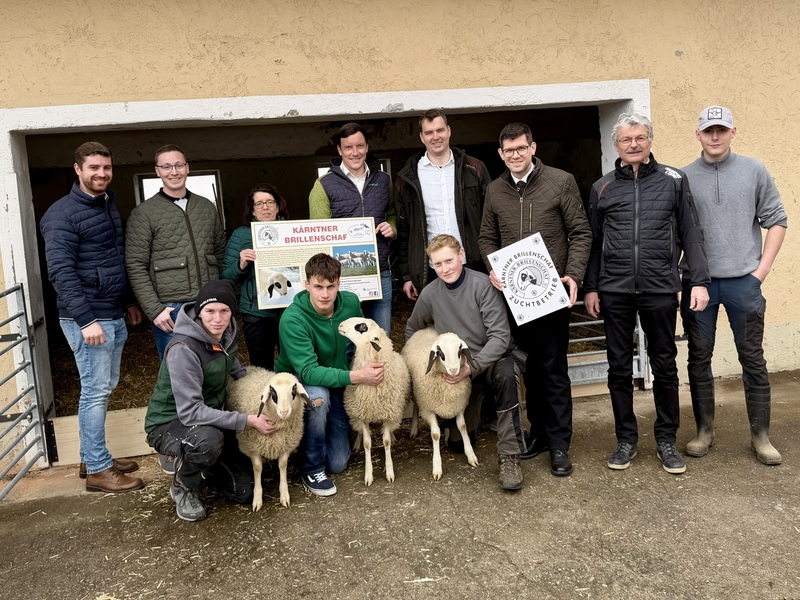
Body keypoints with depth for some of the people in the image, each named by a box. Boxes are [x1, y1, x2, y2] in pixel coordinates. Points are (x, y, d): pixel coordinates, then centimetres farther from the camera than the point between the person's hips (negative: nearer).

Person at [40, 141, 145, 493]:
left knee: (104, 388, 14)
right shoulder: (63, 214, -11)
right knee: (96, 391, -3)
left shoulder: (110, 206, 15)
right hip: (88, 318, -8)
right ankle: (97, 470, 7)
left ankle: (93, 457, 27)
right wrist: (86, 320, -23)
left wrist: (129, 302, 21)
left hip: (115, 316, 8)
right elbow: (60, 271, -18)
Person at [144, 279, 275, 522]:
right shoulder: (182, 349, -29)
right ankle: (183, 488, -8)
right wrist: (248, 420, -34)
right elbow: (190, 411, -33)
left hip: (210, 418, 7)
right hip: (169, 424, -7)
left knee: (245, 492, 3)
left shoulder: (226, 334, -6)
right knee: (208, 438, -41)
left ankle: (189, 461, 27)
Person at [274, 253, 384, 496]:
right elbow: (308, 372, -35)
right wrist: (356, 376, -43)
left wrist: (369, 365, -10)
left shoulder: (351, 303, -12)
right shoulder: (292, 319, -29)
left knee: (338, 463, 0)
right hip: (298, 382, -4)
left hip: (338, 385, 4)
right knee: (318, 397, -40)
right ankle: (312, 470, -18)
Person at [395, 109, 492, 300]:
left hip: (472, 268, 1)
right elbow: (402, 230, 7)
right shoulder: (407, 179, 5)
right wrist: (405, 275, 4)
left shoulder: (474, 170, 5)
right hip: (430, 273, 0)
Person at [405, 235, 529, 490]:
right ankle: (477, 407, 31)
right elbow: (412, 330, 18)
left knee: (505, 374, -40)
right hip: (457, 365, 4)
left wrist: (472, 367, -30)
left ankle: (509, 457, -29)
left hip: (491, 357, -3)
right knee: (459, 441, -6)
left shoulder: (482, 285, -16)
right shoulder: (430, 294, -3)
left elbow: (500, 335, -22)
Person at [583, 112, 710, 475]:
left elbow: (691, 235, 5)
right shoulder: (603, 188, 9)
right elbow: (593, 241, 11)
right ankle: (626, 439, 20)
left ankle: (666, 439, 20)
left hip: (660, 289, -1)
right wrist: (590, 288, 6)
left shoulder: (673, 180, 6)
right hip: (615, 291, 1)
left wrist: (699, 281, -3)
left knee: (665, 366, 7)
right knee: (619, 367, 7)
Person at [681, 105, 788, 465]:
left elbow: (776, 220, 5)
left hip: (743, 281, 0)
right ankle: (704, 431, 20)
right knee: (699, 358, 7)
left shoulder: (753, 171, 4)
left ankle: (760, 436, 17)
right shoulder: (683, 177, 3)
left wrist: (763, 268, -3)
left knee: (753, 359, 5)